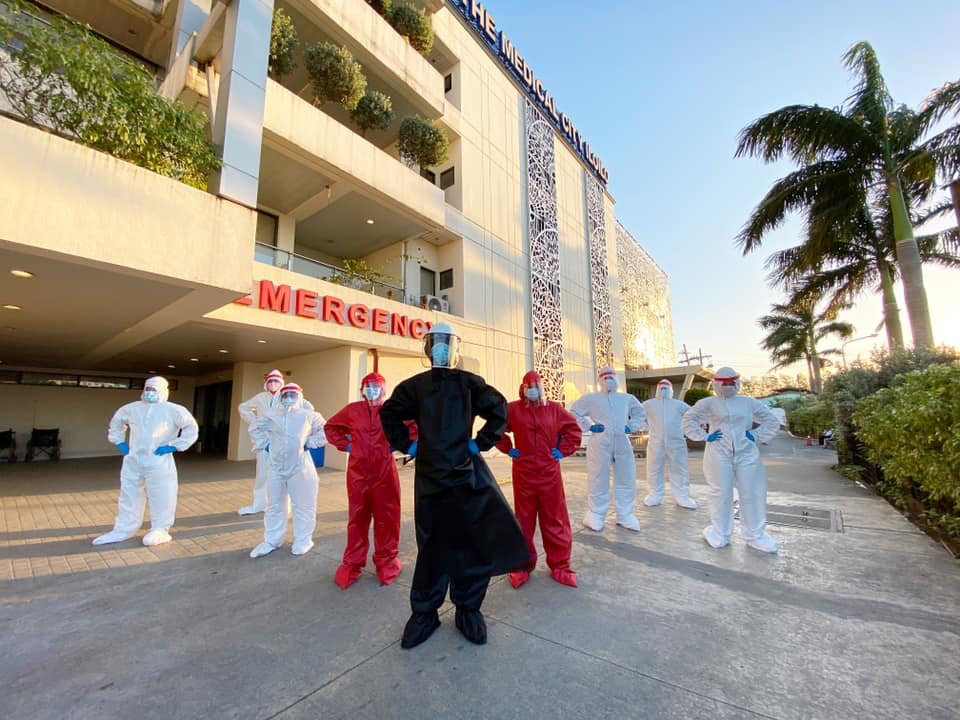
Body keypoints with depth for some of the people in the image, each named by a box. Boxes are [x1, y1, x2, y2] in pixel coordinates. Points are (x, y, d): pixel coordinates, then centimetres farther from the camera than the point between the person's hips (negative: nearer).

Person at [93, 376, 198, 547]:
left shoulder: (173, 410, -7)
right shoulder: (132, 408, 9)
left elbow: (191, 427, -7)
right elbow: (116, 421, 27)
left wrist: (174, 446, -12)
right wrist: (119, 442, 14)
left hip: (158, 463, -5)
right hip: (133, 462, 5)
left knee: (160, 498, 1)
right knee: (129, 497, 16)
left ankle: (159, 530, 15)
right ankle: (123, 530, 30)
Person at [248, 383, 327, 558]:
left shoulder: (309, 416, -1)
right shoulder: (272, 415, 8)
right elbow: (255, 428, 22)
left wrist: (310, 443, -6)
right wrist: (265, 444, 9)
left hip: (300, 467, -3)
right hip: (276, 467, 4)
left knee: (303, 505, 5)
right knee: (274, 505, 15)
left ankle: (302, 541, 19)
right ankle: (271, 541, 30)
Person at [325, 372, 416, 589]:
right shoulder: (352, 410, 3)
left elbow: (416, 426, 1)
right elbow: (330, 427, 18)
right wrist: (345, 444, 6)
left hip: (385, 473, -1)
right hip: (358, 473, 1)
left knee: (386, 517, 8)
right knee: (357, 517, 11)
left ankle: (386, 561, 27)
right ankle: (352, 563, 27)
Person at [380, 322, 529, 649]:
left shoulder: (469, 382, 0)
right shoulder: (415, 386, 4)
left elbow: (498, 410, -2)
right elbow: (389, 415, 15)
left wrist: (481, 442, -5)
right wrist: (407, 446, 6)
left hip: (468, 474, 0)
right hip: (430, 474, 1)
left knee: (476, 541, 4)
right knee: (433, 545, 9)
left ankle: (468, 609, 26)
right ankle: (424, 613, 28)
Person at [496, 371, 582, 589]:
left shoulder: (554, 408, 2)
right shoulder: (513, 409, -2)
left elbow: (574, 429, 11)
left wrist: (563, 450, 3)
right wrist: (507, 448, 2)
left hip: (549, 472, 1)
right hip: (523, 473, 0)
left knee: (554, 519, 8)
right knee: (523, 520, 10)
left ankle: (559, 566, 24)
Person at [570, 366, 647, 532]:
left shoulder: (627, 398, 17)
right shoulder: (590, 398, 5)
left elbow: (641, 414, 27)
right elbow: (573, 413, 4)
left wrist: (630, 426, 11)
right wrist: (588, 426, -5)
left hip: (622, 443, 4)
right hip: (600, 443, -4)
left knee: (627, 479, 8)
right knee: (598, 480, 0)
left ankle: (625, 515, 23)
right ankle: (595, 515, 14)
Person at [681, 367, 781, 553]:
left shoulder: (749, 403, 12)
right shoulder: (709, 403, 3)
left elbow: (772, 421, 19)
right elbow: (688, 419, 0)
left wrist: (756, 436, 6)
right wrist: (705, 436, -6)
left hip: (746, 454, 3)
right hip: (719, 455, -3)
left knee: (752, 494, 6)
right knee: (721, 494, 2)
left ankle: (755, 535, 21)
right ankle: (720, 534, 17)